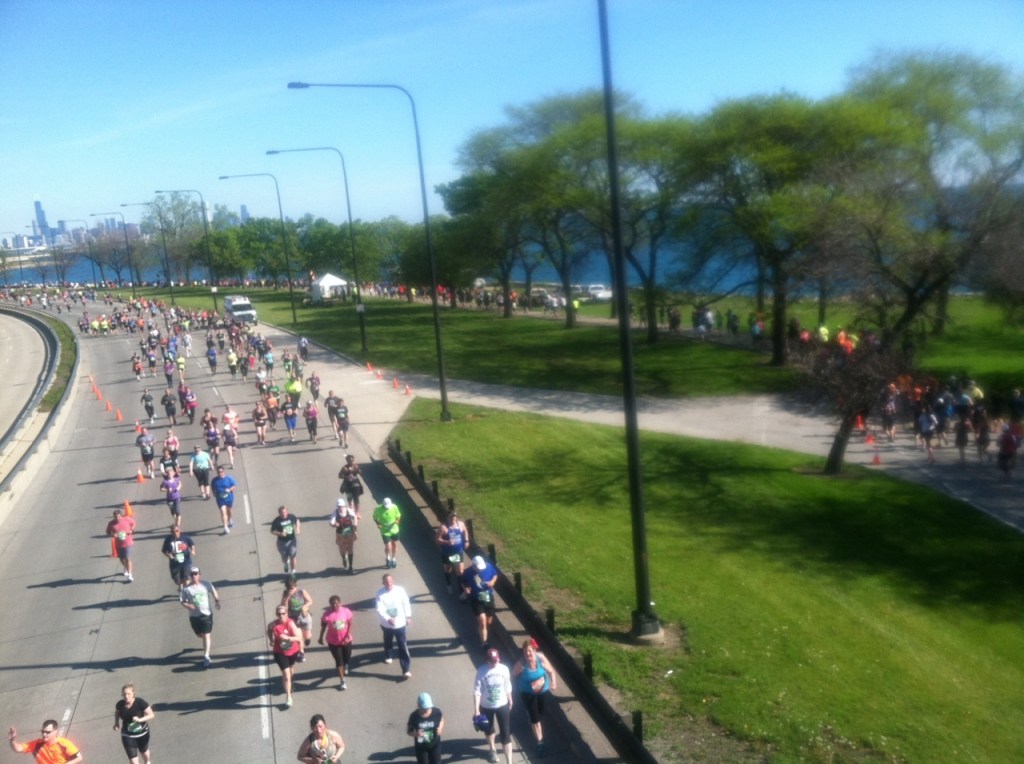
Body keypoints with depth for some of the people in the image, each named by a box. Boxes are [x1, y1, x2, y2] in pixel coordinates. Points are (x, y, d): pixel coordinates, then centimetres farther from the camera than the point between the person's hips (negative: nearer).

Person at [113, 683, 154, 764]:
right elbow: (117, 712, 8)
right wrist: (116, 723, -6)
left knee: (144, 751, 28)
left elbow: (151, 715, -20)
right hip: (128, 736, 0)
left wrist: (140, 719, -36)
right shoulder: (120, 704, -16)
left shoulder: (140, 702, -25)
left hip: (142, 733, 0)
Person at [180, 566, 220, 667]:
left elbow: (214, 592, 12)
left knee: (206, 635, -7)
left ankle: (206, 657, -6)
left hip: (207, 613, -1)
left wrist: (217, 601, 4)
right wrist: (187, 606, -23)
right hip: (194, 615, 2)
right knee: (200, 635, 16)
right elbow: (183, 602, -3)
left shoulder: (206, 584, -6)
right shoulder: (186, 589, -8)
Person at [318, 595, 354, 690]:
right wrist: (321, 637, 6)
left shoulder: (346, 611, -14)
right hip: (333, 641, -1)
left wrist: (348, 636, -19)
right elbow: (323, 626, -2)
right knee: (339, 661, 2)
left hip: (346, 640, 2)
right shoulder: (327, 614, -16)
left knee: (347, 659, 16)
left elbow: (350, 624, -8)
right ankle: (342, 681, 17)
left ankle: (345, 665, 54)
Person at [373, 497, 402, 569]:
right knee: (388, 546, -8)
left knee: (394, 544, 17)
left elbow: (398, 516, 2)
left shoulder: (394, 507, -14)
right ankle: (387, 559, 25)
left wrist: (397, 521, -18)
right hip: (385, 531, -3)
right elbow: (375, 517, -1)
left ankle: (393, 559, 43)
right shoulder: (378, 510, -19)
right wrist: (378, 524, -17)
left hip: (394, 529, 3)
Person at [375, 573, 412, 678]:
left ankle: (406, 669, 5)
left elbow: (406, 604, -1)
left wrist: (408, 616, 8)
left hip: (400, 623, -1)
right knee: (388, 642, 26)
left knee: (403, 646, 0)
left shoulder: (400, 590, -16)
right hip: (386, 624, 1)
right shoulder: (380, 593, -18)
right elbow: (379, 609, -24)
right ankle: (389, 656, 56)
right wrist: (388, 619, -39)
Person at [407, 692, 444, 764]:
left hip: (435, 744, 2)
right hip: (420, 746, -2)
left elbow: (441, 718, 2)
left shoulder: (437, 712, -21)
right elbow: (408, 730, -11)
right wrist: (415, 734, -32)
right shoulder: (414, 716, -25)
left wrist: (441, 727, -16)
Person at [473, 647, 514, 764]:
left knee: (506, 734, 1)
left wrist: (510, 701, 13)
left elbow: (507, 687, 1)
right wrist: (477, 710, -21)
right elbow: (477, 691, -18)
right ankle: (492, 751, 51)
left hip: (502, 705, 0)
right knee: (489, 729, 23)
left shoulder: (504, 669, -14)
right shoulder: (481, 671, -21)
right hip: (486, 706, 0)